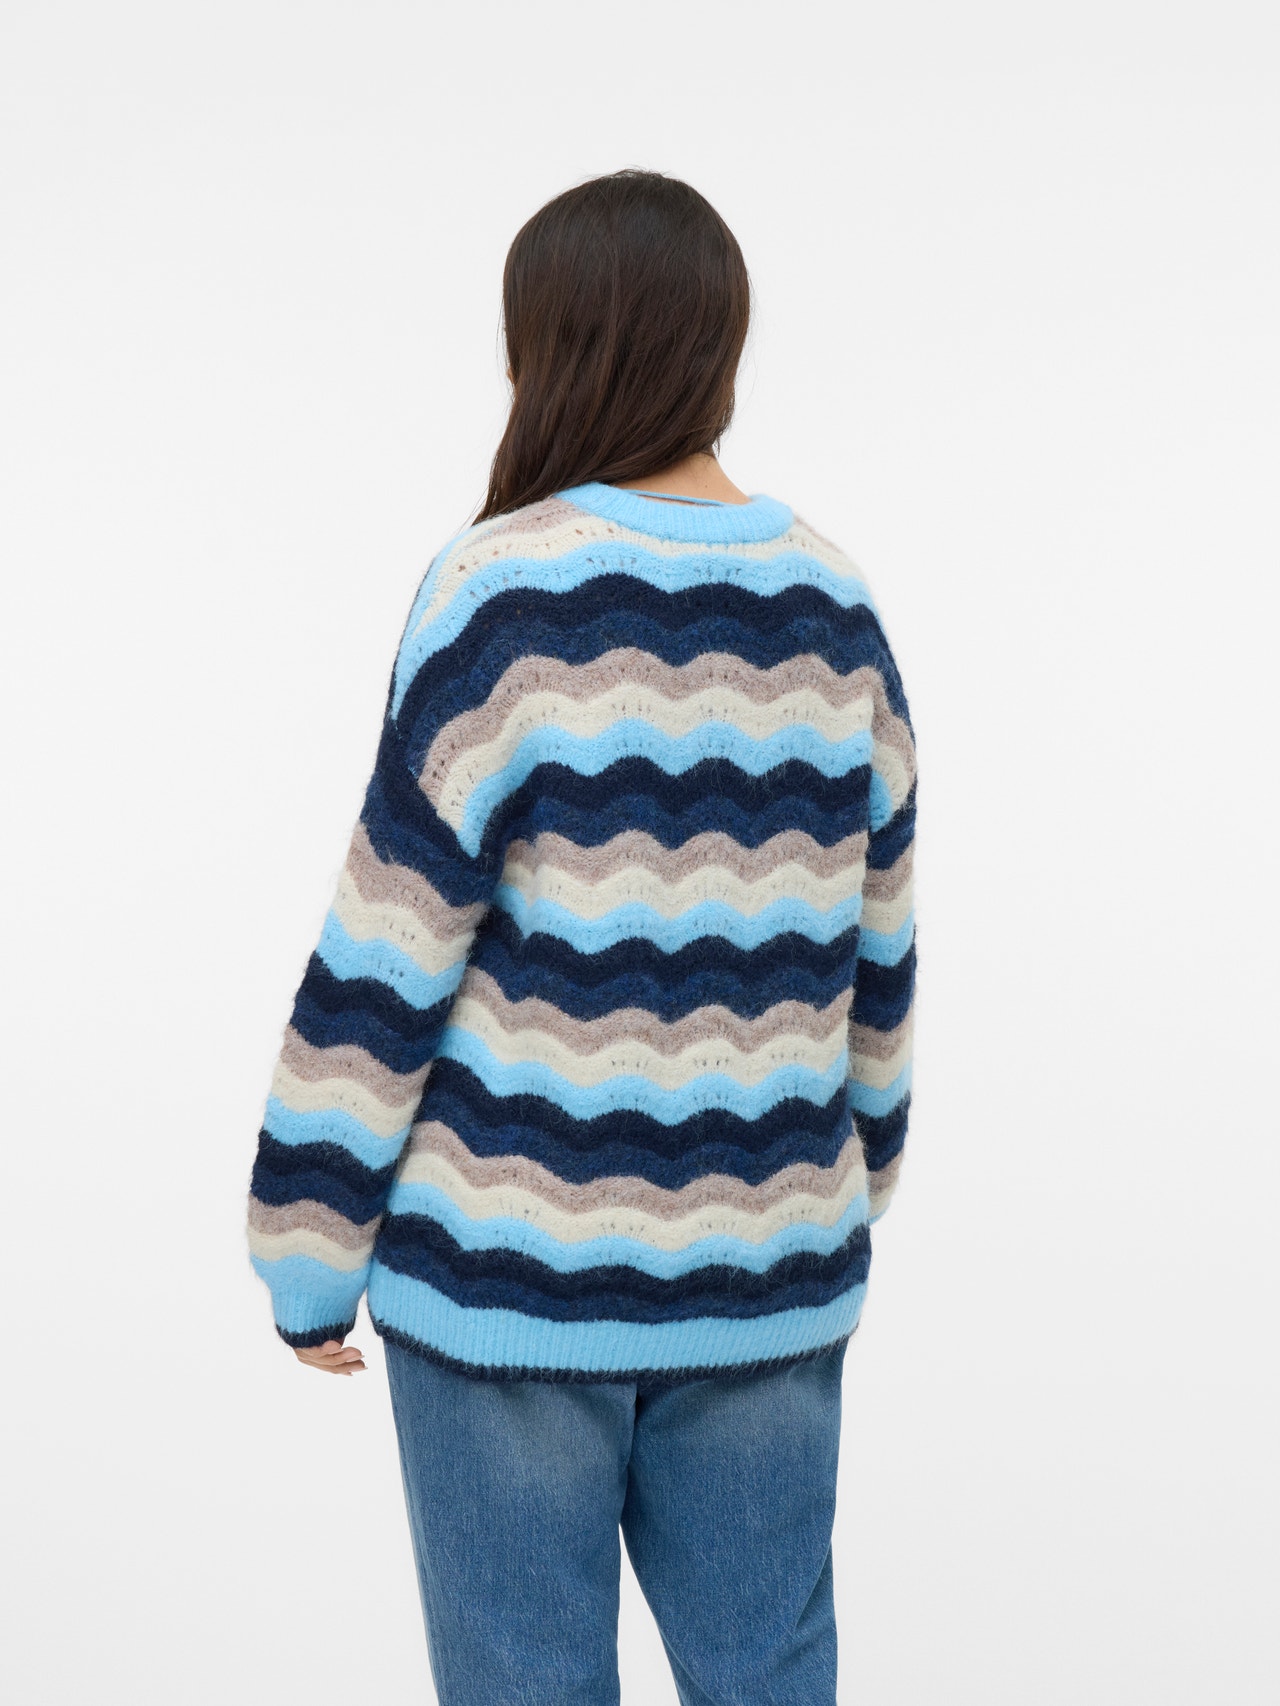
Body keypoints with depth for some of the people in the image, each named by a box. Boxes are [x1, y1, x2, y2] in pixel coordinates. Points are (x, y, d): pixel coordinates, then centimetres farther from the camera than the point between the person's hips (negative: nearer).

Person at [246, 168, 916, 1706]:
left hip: (514, 1265, -4)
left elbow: (395, 942, -12)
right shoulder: (835, 610, 2)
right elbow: (874, 956, 9)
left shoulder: (508, 590, -13)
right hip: (765, 1270, 5)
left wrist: (309, 1250, -3)